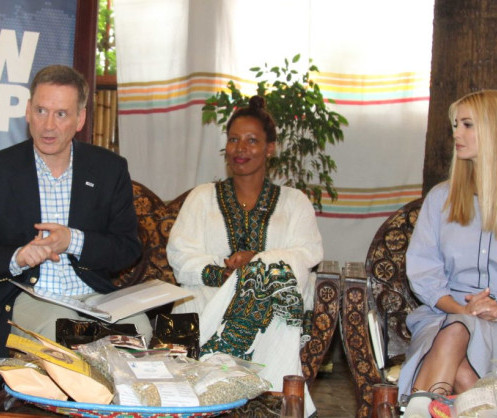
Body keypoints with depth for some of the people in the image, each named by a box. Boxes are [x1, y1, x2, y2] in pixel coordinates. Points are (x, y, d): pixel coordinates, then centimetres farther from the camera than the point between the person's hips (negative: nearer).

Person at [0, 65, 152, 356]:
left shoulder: (110, 168, 8)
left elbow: (130, 249, 5)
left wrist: (73, 241, -13)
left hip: (93, 295, 2)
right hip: (25, 296, -2)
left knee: (138, 328, -28)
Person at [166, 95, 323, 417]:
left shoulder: (294, 202, 20)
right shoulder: (203, 197, 21)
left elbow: (307, 254, 3)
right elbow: (181, 255, 8)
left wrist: (257, 259, -15)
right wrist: (218, 273, -14)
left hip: (271, 303, 1)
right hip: (209, 300, 0)